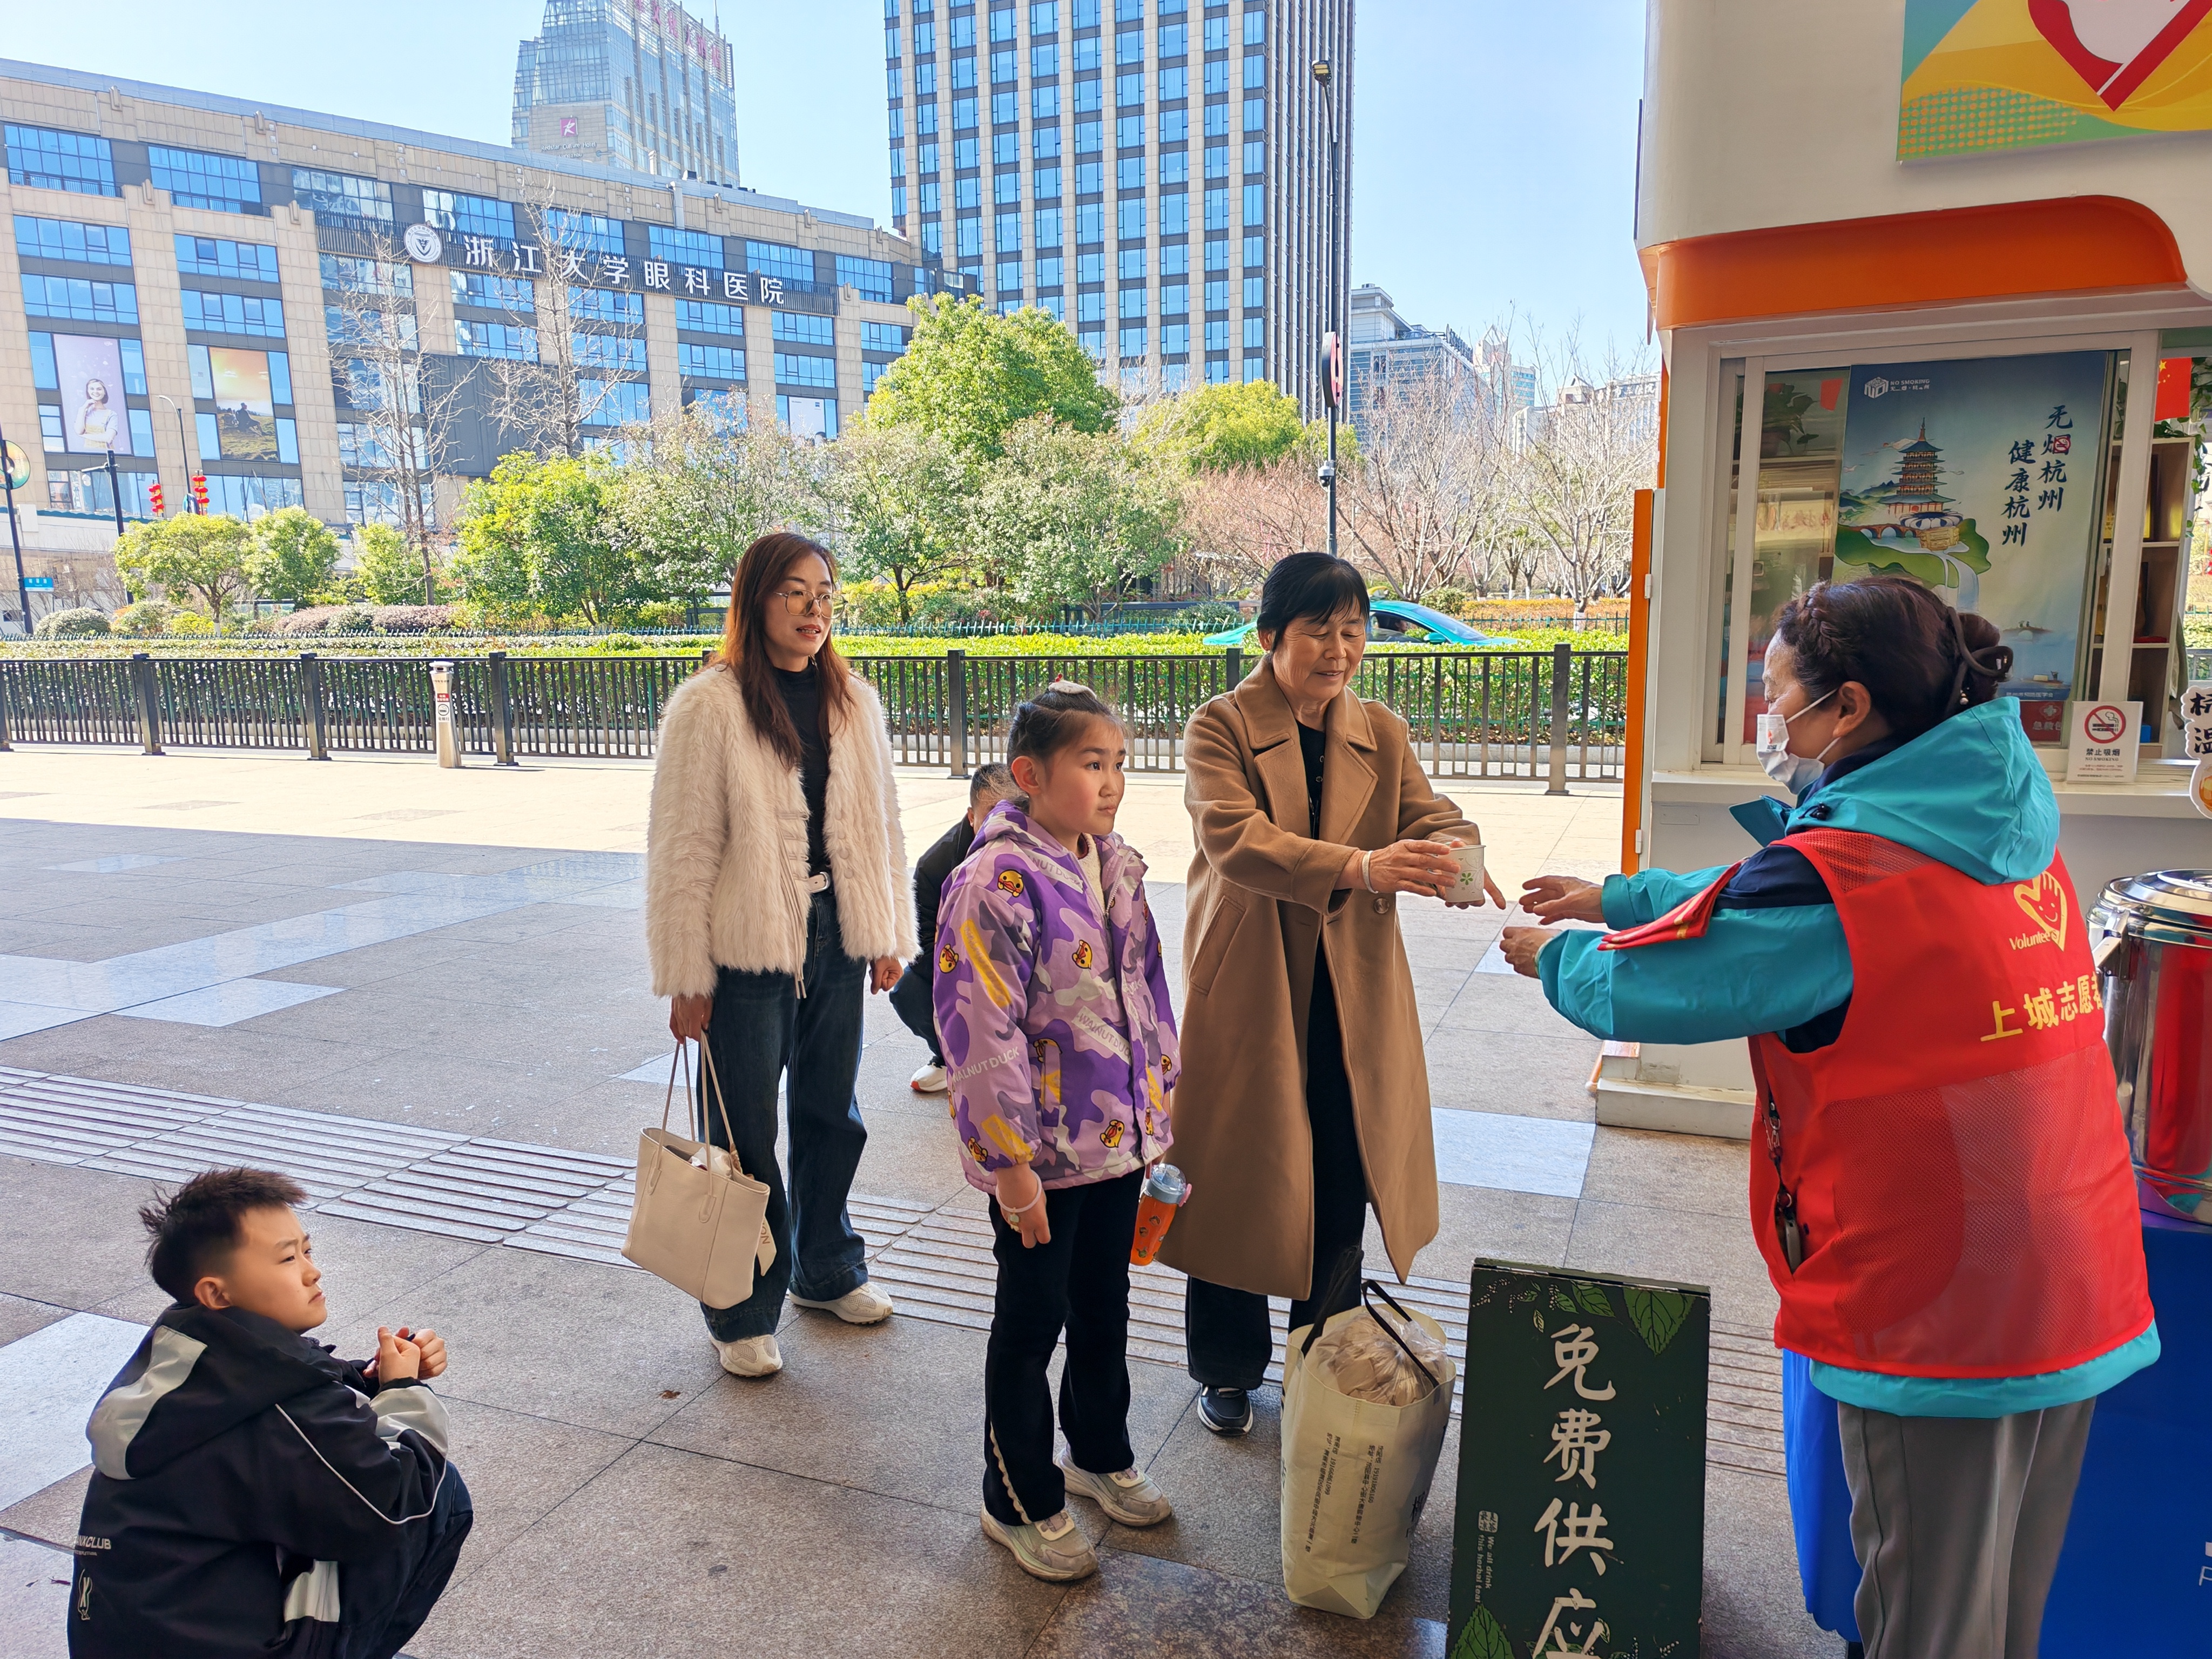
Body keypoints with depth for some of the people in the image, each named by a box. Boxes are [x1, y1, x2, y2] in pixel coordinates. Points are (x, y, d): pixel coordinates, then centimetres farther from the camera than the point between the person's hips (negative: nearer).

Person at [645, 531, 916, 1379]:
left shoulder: (851, 700, 6)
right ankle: (743, 1311, 24)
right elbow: (682, 849, -9)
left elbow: (879, 822, 11)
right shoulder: (708, 706, -10)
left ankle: (828, 1268, 39)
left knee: (832, 1113, 18)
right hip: (749, 945, -5)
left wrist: (891, 935, 9)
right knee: (745, 1133, 7)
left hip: (835, 938, 5)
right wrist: (686, 977, -10)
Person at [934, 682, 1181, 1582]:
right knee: (1032, 1321, 10)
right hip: (1041, 1152, -7)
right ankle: (1019, 1502, 30)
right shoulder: (997, 883, -22)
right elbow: (983, 1033, -22)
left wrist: (1160, 1101, 15)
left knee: (1104, 1308, 23)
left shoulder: (1117, 867, 4)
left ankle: (1099, 1453, 46)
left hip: (1119, 1137, 7)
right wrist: (1011, 1160, -20)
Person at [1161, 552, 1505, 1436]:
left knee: (1342, 1186, 13)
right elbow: (1235, 838, -25)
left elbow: (1430, 815, -5)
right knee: (1239, 1184, 9)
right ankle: (1229, 1369, 30)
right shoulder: (1220, 728, -9)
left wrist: (1452, 854, -30)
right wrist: (1358, 867, -40)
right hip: (1246, 996, -4)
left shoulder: (1382, 733, 8)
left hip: (1354, 998, 4)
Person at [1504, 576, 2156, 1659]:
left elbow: (1639, 991, -12)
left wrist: (1555, 955, 8)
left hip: (1936, 1315, -8)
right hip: (2079, 1297, 8)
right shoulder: (2011, 833, 5)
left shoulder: (1836, 871, -21)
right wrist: (1619, 898, 20)